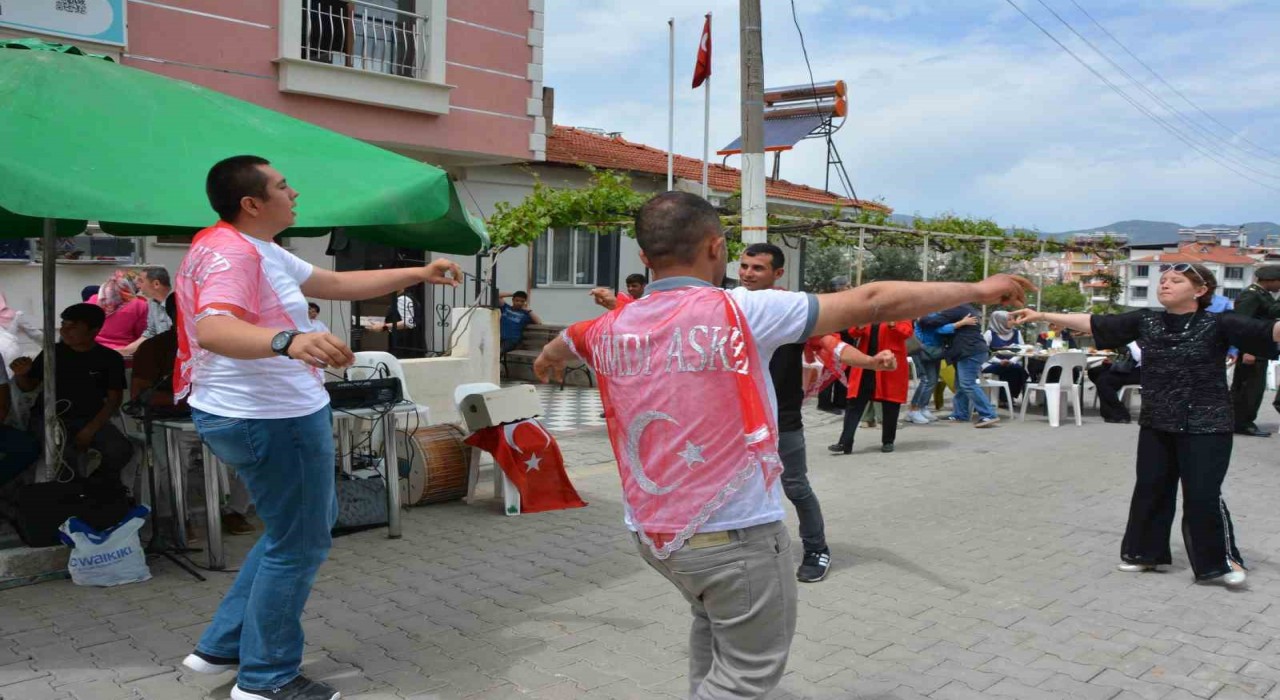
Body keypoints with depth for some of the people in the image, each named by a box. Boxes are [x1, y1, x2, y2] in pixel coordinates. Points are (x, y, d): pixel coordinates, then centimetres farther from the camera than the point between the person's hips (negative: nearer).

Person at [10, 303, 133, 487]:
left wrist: (90, 430, -12)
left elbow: (114, 399, -1)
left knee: (121, 449, -25)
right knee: (65, 454, -32)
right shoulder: (52, 352, 3)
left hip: (91, 419, 1)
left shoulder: (111, 358, 0)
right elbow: (29, 387, 14)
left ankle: (99, 484, 8)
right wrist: (21, 374, -10)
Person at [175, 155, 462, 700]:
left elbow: (338, 283, 18)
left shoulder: (260, 249, 13)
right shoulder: (232, 251, -20)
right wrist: (289, 340, -55)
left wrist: (417, 275, 15)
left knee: (305, 526, 24)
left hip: (268, 414, 11)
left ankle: (222, 646, 29)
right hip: (270, 419, -11)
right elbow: (212, 329, -37)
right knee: (299, 544, 3)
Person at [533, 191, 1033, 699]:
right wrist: (977, 290, 1)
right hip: (736, 532, -6)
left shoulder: (610, 328, -2)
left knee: (712, 622, 31)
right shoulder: (740, 312, -15)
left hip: (652, 533, 6)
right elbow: (872, 303, -11)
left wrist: (548, 364, 47)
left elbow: (554, 352, 23)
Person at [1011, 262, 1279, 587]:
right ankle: (1145, 552, 28)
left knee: (1203, 495, -2)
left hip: (1206, 425, -4)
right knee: (1151, 489, 12)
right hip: (1157, 424, 4)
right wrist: (1041, 316, -4)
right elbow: (1094, 323, 1)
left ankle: (1222, 560, 18)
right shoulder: (1145, 320, 1)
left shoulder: (1218, 324, -9)